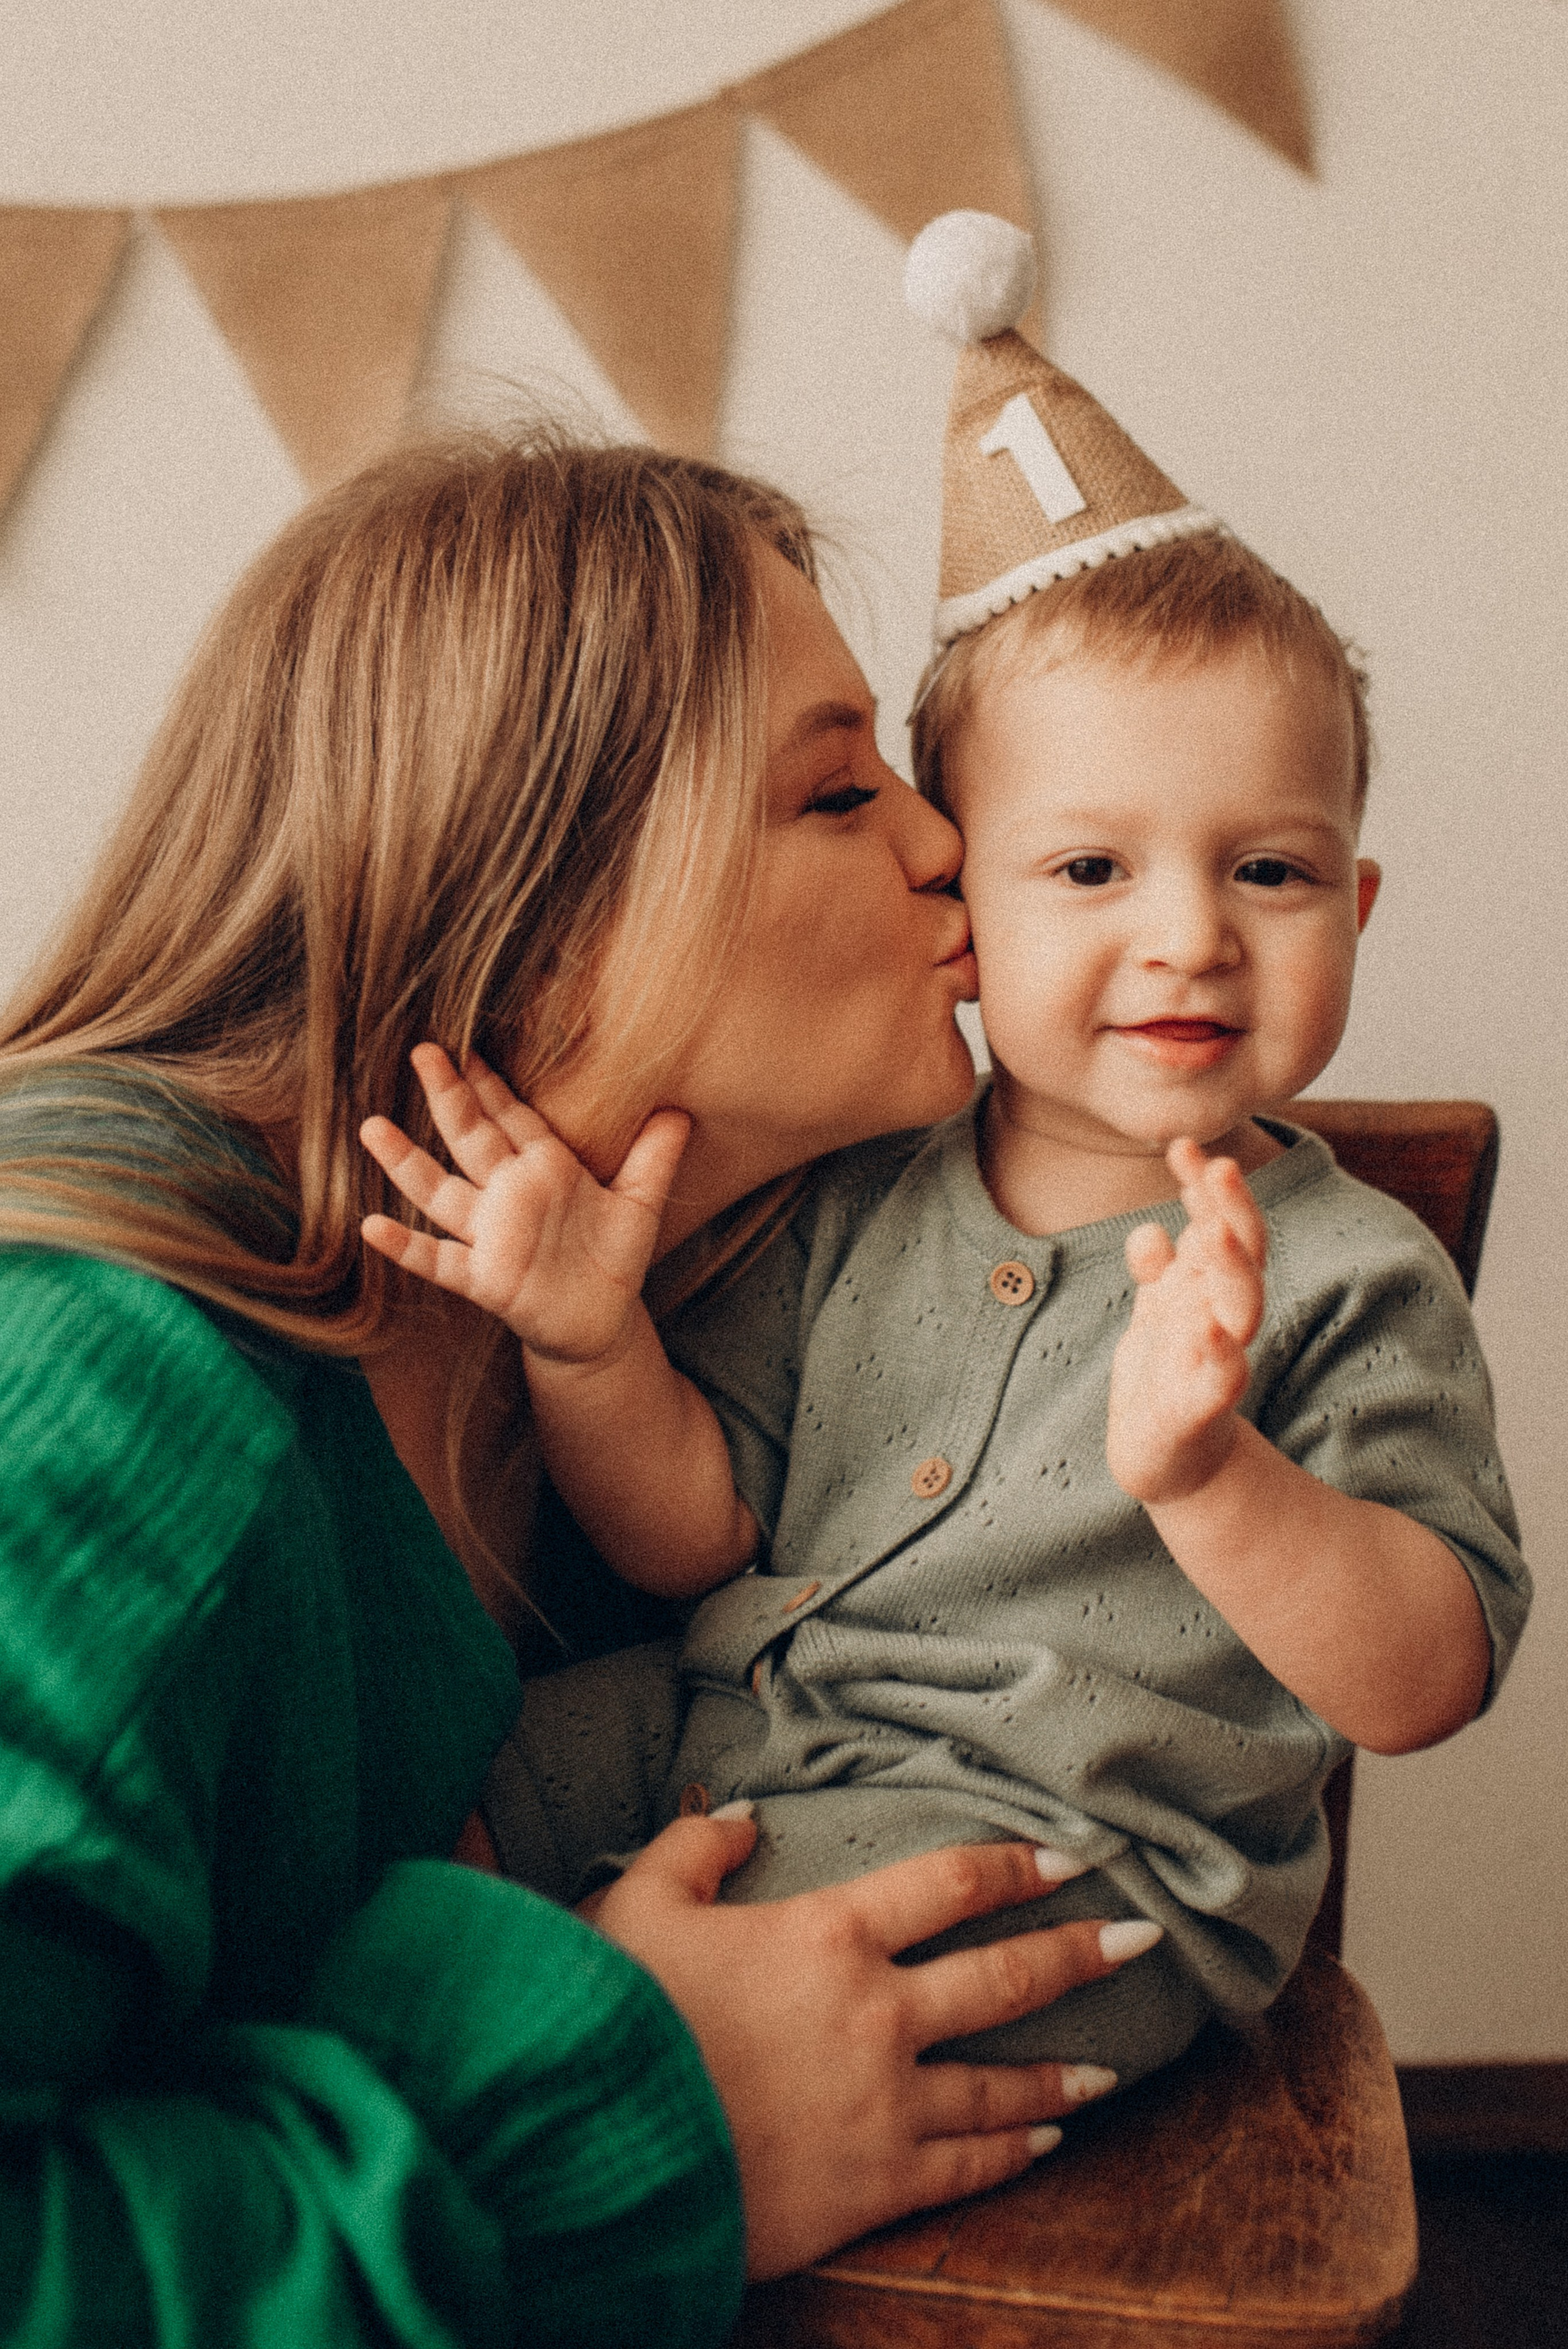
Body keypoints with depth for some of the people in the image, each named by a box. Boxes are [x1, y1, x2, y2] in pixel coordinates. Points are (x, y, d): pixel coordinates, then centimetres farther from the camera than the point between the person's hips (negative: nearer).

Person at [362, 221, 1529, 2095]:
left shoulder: (1347, 1278, -10)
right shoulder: (860, 1203, 2)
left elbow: (1425, 1684, -16)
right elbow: (697, 1533, 3)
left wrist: (1211, 1476, -35)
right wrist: (590, 1342, -17)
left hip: (1065, 1841, -4)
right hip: (726, 1728, 5)